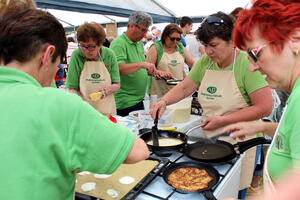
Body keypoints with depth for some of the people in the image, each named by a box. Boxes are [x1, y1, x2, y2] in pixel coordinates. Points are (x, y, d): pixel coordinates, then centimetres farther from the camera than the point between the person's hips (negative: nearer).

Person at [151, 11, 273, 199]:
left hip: (237, 142, -4)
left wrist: (223, 120, -19)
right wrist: (164, 101, -8)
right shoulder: (205, 62, 2)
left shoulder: (247, 64, -15)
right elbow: (185, 88, 10)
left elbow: (265, 108, -18)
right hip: (207, 138, 5)